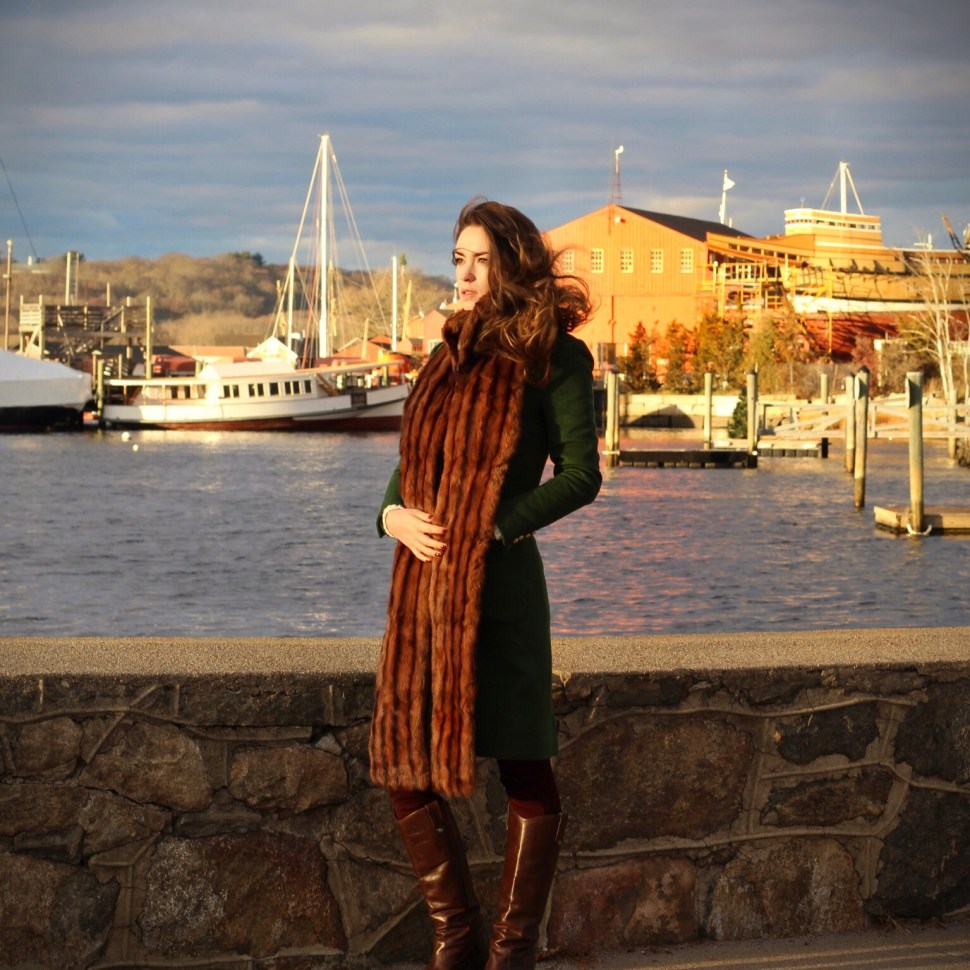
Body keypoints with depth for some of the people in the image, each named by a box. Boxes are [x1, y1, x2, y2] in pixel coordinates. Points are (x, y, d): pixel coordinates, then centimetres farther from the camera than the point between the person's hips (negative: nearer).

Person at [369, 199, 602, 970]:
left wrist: (491, 529, -15)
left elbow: (581, 475, -7)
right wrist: (393, 514, 0)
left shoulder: (550, 355, -1)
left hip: (496, 585, -7)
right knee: (407, 770, 8)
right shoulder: (452, 355, 19)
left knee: (525, 771, -1)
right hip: (422, 587, 7)